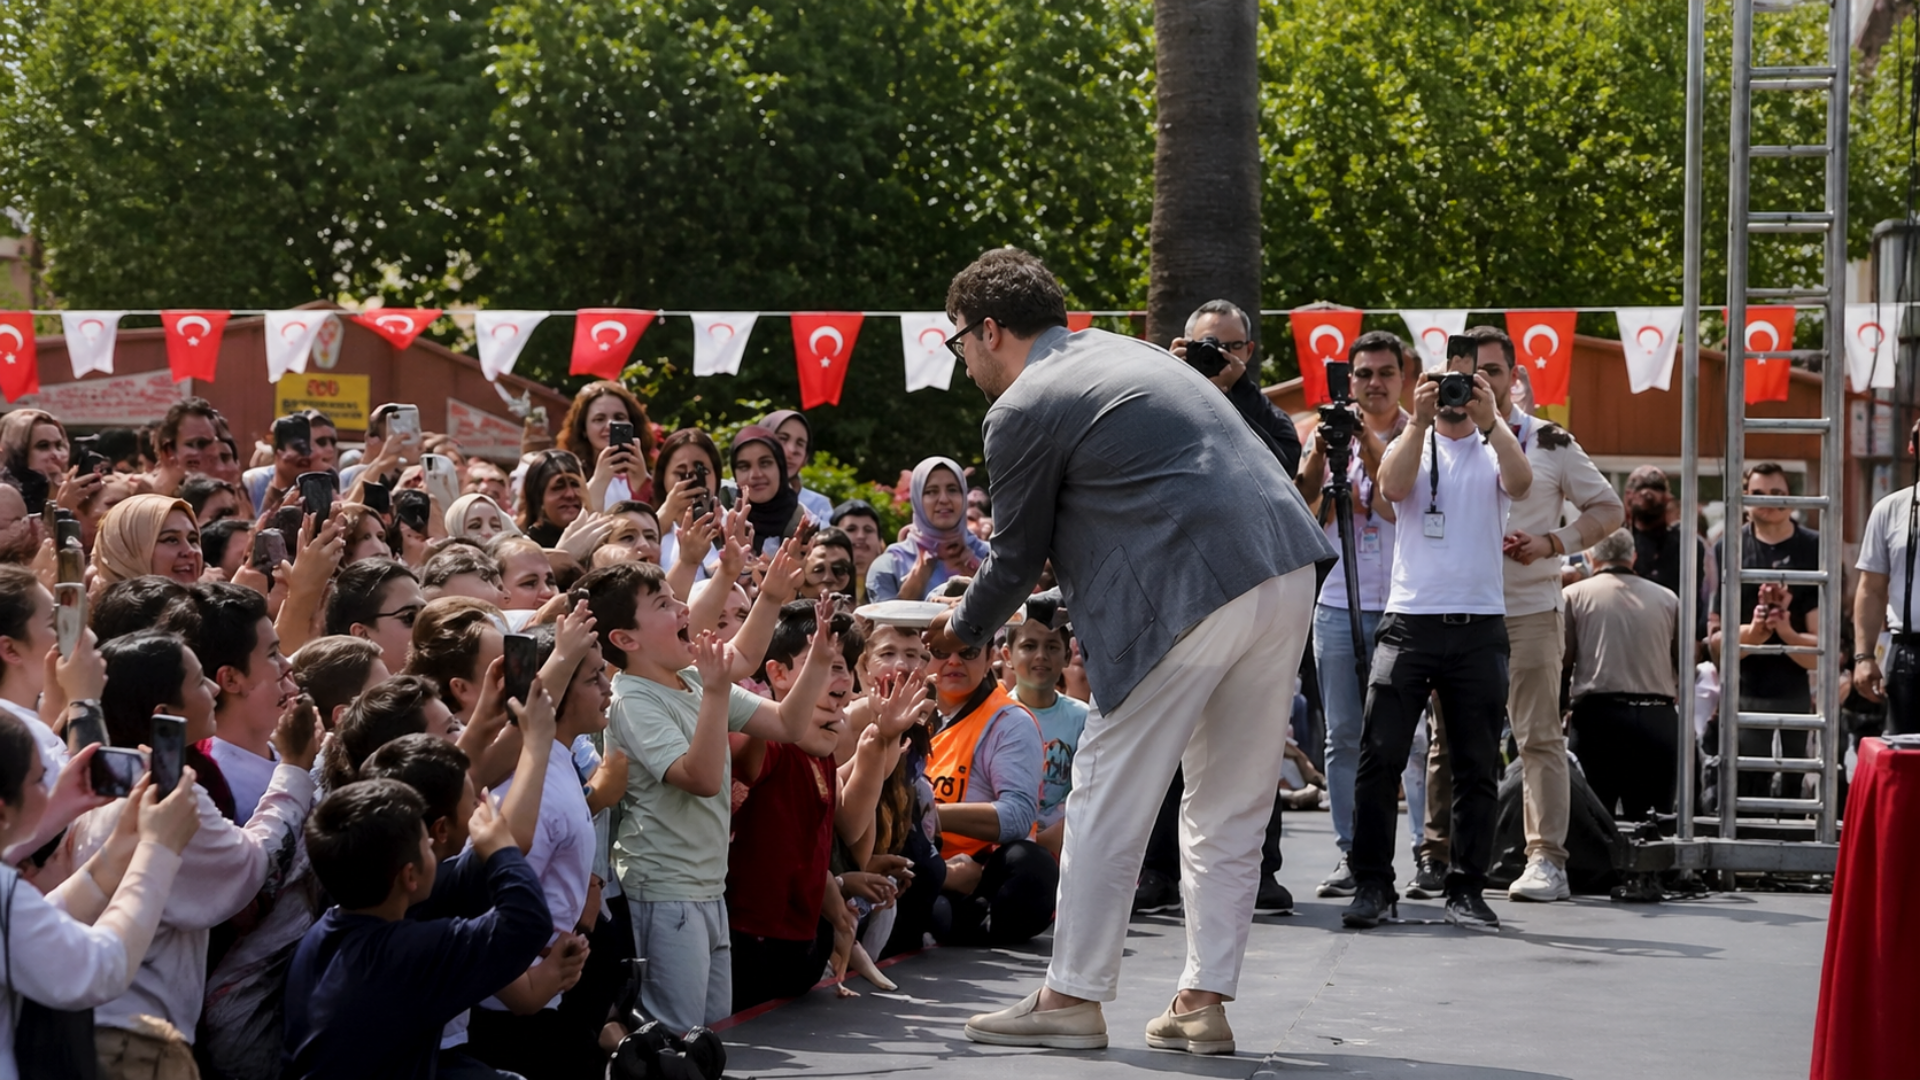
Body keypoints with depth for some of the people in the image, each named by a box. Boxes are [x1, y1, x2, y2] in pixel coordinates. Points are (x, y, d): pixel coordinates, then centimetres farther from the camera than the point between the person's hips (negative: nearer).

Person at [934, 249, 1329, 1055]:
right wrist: (989, 604, 37)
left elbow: (1017, 559, 5)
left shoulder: (1022, 412, -3)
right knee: (1229, 804, 13)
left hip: (1194, 592, -9)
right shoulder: (1117, 352, 24)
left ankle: (1072, 997, 7)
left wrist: (965, 630, 24)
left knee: (1107, 796, 3)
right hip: (1285, 566, 9)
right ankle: (1204, 1002, 14)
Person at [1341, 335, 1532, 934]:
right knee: (1380, 755, -8)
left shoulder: (1493, 449, 11)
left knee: (1477, 765, 2)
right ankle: (1372, 884, -2)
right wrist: (1419, 421, -19)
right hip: (1410, 620, -1)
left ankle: (1467, 889, 8)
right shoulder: (1410, 444, 11)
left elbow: (1520, 483, -11)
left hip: (1479, 625, 1)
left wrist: (1489, 419, -22)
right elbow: (1393, 486, -10)